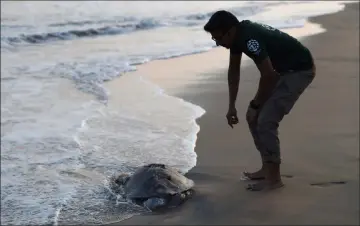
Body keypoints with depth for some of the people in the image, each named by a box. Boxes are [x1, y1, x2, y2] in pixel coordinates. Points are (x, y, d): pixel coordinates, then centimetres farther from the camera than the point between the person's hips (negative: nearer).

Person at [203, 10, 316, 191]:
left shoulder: (250, 38, -31)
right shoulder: (238, 34, -2)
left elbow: (268, 75, -27)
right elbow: (234, 70, 9)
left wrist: (255, 105, -14)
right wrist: (232, 106, 8)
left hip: (300, 70, -10)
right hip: (283, 69, 10)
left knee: (266, 121, -13)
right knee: (254, 118, 10)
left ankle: (274, 178, -2)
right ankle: (267, 168, 20)